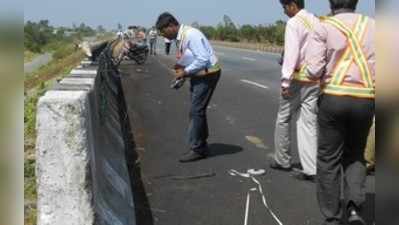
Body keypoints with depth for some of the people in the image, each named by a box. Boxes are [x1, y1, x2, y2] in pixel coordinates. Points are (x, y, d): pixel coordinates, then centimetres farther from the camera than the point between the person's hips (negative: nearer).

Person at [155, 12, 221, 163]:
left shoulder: (190, 35, -21)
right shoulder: (179, 37, 7)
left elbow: (203, 59, -25)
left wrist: (185, 72, -18)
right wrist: (181, 69, 1)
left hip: (207, 75, -9)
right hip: (197, 75, 9)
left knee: (196, 111, -8)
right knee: (197, 111, 14)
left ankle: (197, 150, 1)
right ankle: (201, 146, 26)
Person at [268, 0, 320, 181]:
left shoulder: (293, 23, -9)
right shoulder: (317, 22, 11)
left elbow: (291, 53, -18)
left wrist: (286, 81, -19)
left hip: (298, 77, -6)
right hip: (315, 79, 6)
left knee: (284, 119, 11)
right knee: (308, 123, 6)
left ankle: (282, 159, 24)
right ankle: (310, 169, 2)